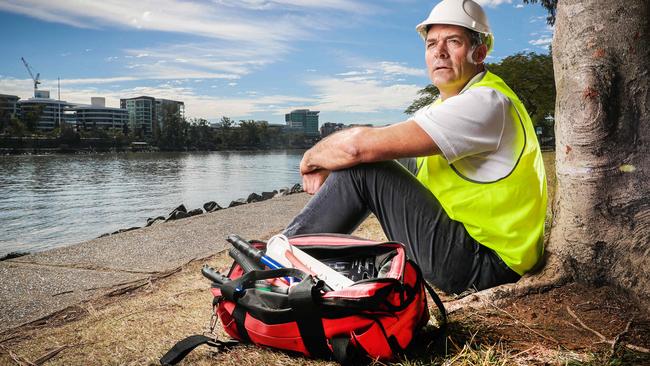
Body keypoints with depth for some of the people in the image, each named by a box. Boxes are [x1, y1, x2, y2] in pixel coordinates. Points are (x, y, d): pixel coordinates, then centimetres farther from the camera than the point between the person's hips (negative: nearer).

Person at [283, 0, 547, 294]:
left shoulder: (486, 103, -21)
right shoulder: (450, 105, 12)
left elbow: (359, 144, -29)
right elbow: (382, 147, 10)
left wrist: (311, 158, -9)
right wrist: (325, 166, -10)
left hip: (485, 266, -10)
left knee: (361, 168, -17)